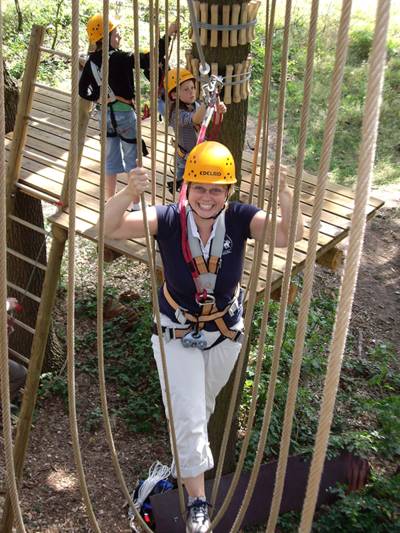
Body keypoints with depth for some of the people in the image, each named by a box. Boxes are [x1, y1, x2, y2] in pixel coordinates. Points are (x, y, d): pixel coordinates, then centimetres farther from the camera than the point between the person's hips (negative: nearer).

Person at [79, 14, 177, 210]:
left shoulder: (91, 61, -1)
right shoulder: (121, 58, -19)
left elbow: (82, 91, 3)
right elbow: (149, 59, -24)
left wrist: (98, 97, 14)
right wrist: (167, 36, -20)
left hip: (104, 114, 6)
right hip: (124, 114, -6)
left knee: (111, 160, 16)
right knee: (132, 160, 7)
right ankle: (135, 205, 13)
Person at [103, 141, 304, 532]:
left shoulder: (240, 219, -23)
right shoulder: (168, 219, -26)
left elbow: (290, 235, -34)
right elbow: (110, 228, -34)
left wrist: (283, 195, -52)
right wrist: (129, 193, -53)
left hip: (226, 329, 3)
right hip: (177, 331, -2)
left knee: (205, 401, 29)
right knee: (187, 417, 1)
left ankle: (191, 450, 61)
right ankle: (197, 501, 23)